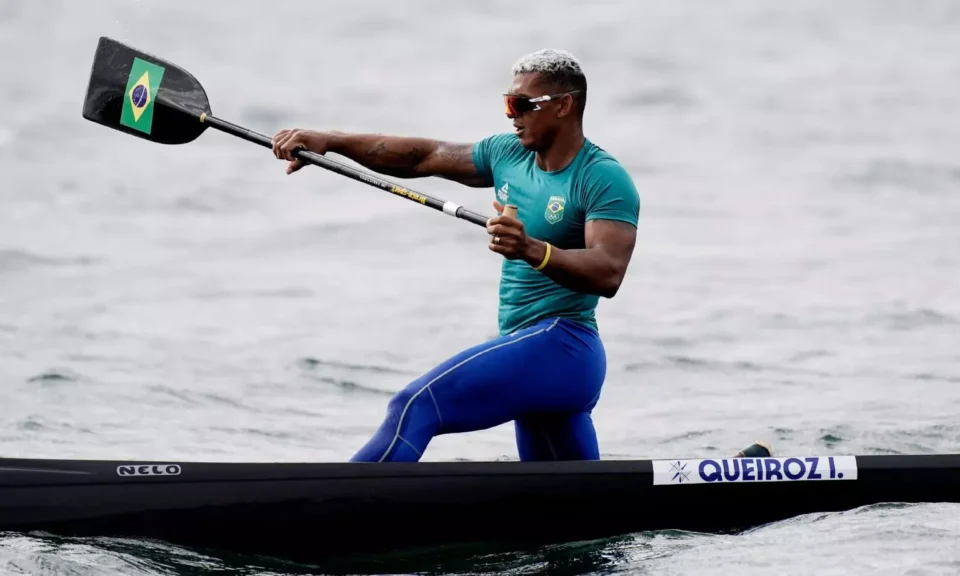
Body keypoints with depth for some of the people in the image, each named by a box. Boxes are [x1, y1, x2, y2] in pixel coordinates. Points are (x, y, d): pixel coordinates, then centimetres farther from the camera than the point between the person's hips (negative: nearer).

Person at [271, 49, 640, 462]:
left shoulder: (604, 179, -12)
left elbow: (608, 273, -26)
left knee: (415, 408, -21)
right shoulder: (509, 153, 12)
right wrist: (331, 142, 6)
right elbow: (423, 157, 16)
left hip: (558, 347, -10)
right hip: (536, 351, 10)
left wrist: (533, 250, -43)